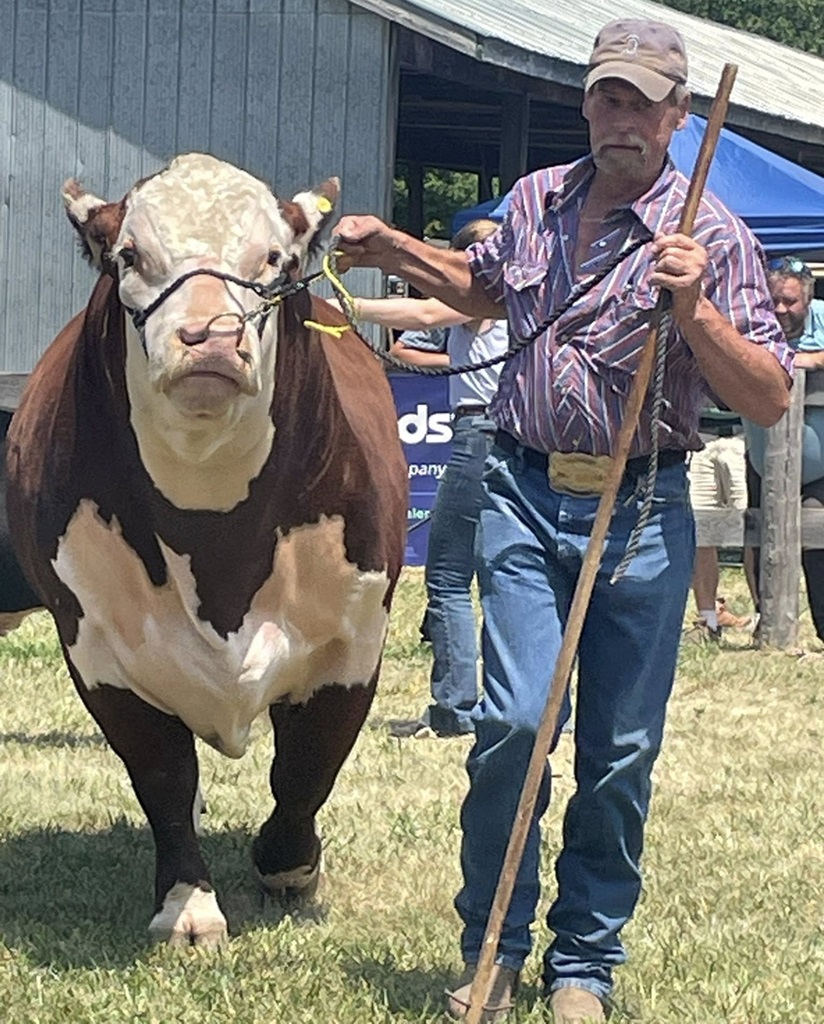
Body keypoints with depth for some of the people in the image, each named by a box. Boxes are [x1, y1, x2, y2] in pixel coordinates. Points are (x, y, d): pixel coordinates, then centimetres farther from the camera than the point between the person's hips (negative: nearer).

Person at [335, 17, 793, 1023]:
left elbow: (768, 400, -9)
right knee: (512, 722, -7)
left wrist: (695, 312, -21)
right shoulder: (536, 201, 9)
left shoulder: (711, 239, -5)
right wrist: (391, 251, 21)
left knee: (621, 751, 4)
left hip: (641, 514, -2)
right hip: (524, 494, 2)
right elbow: (486, 289, 32)